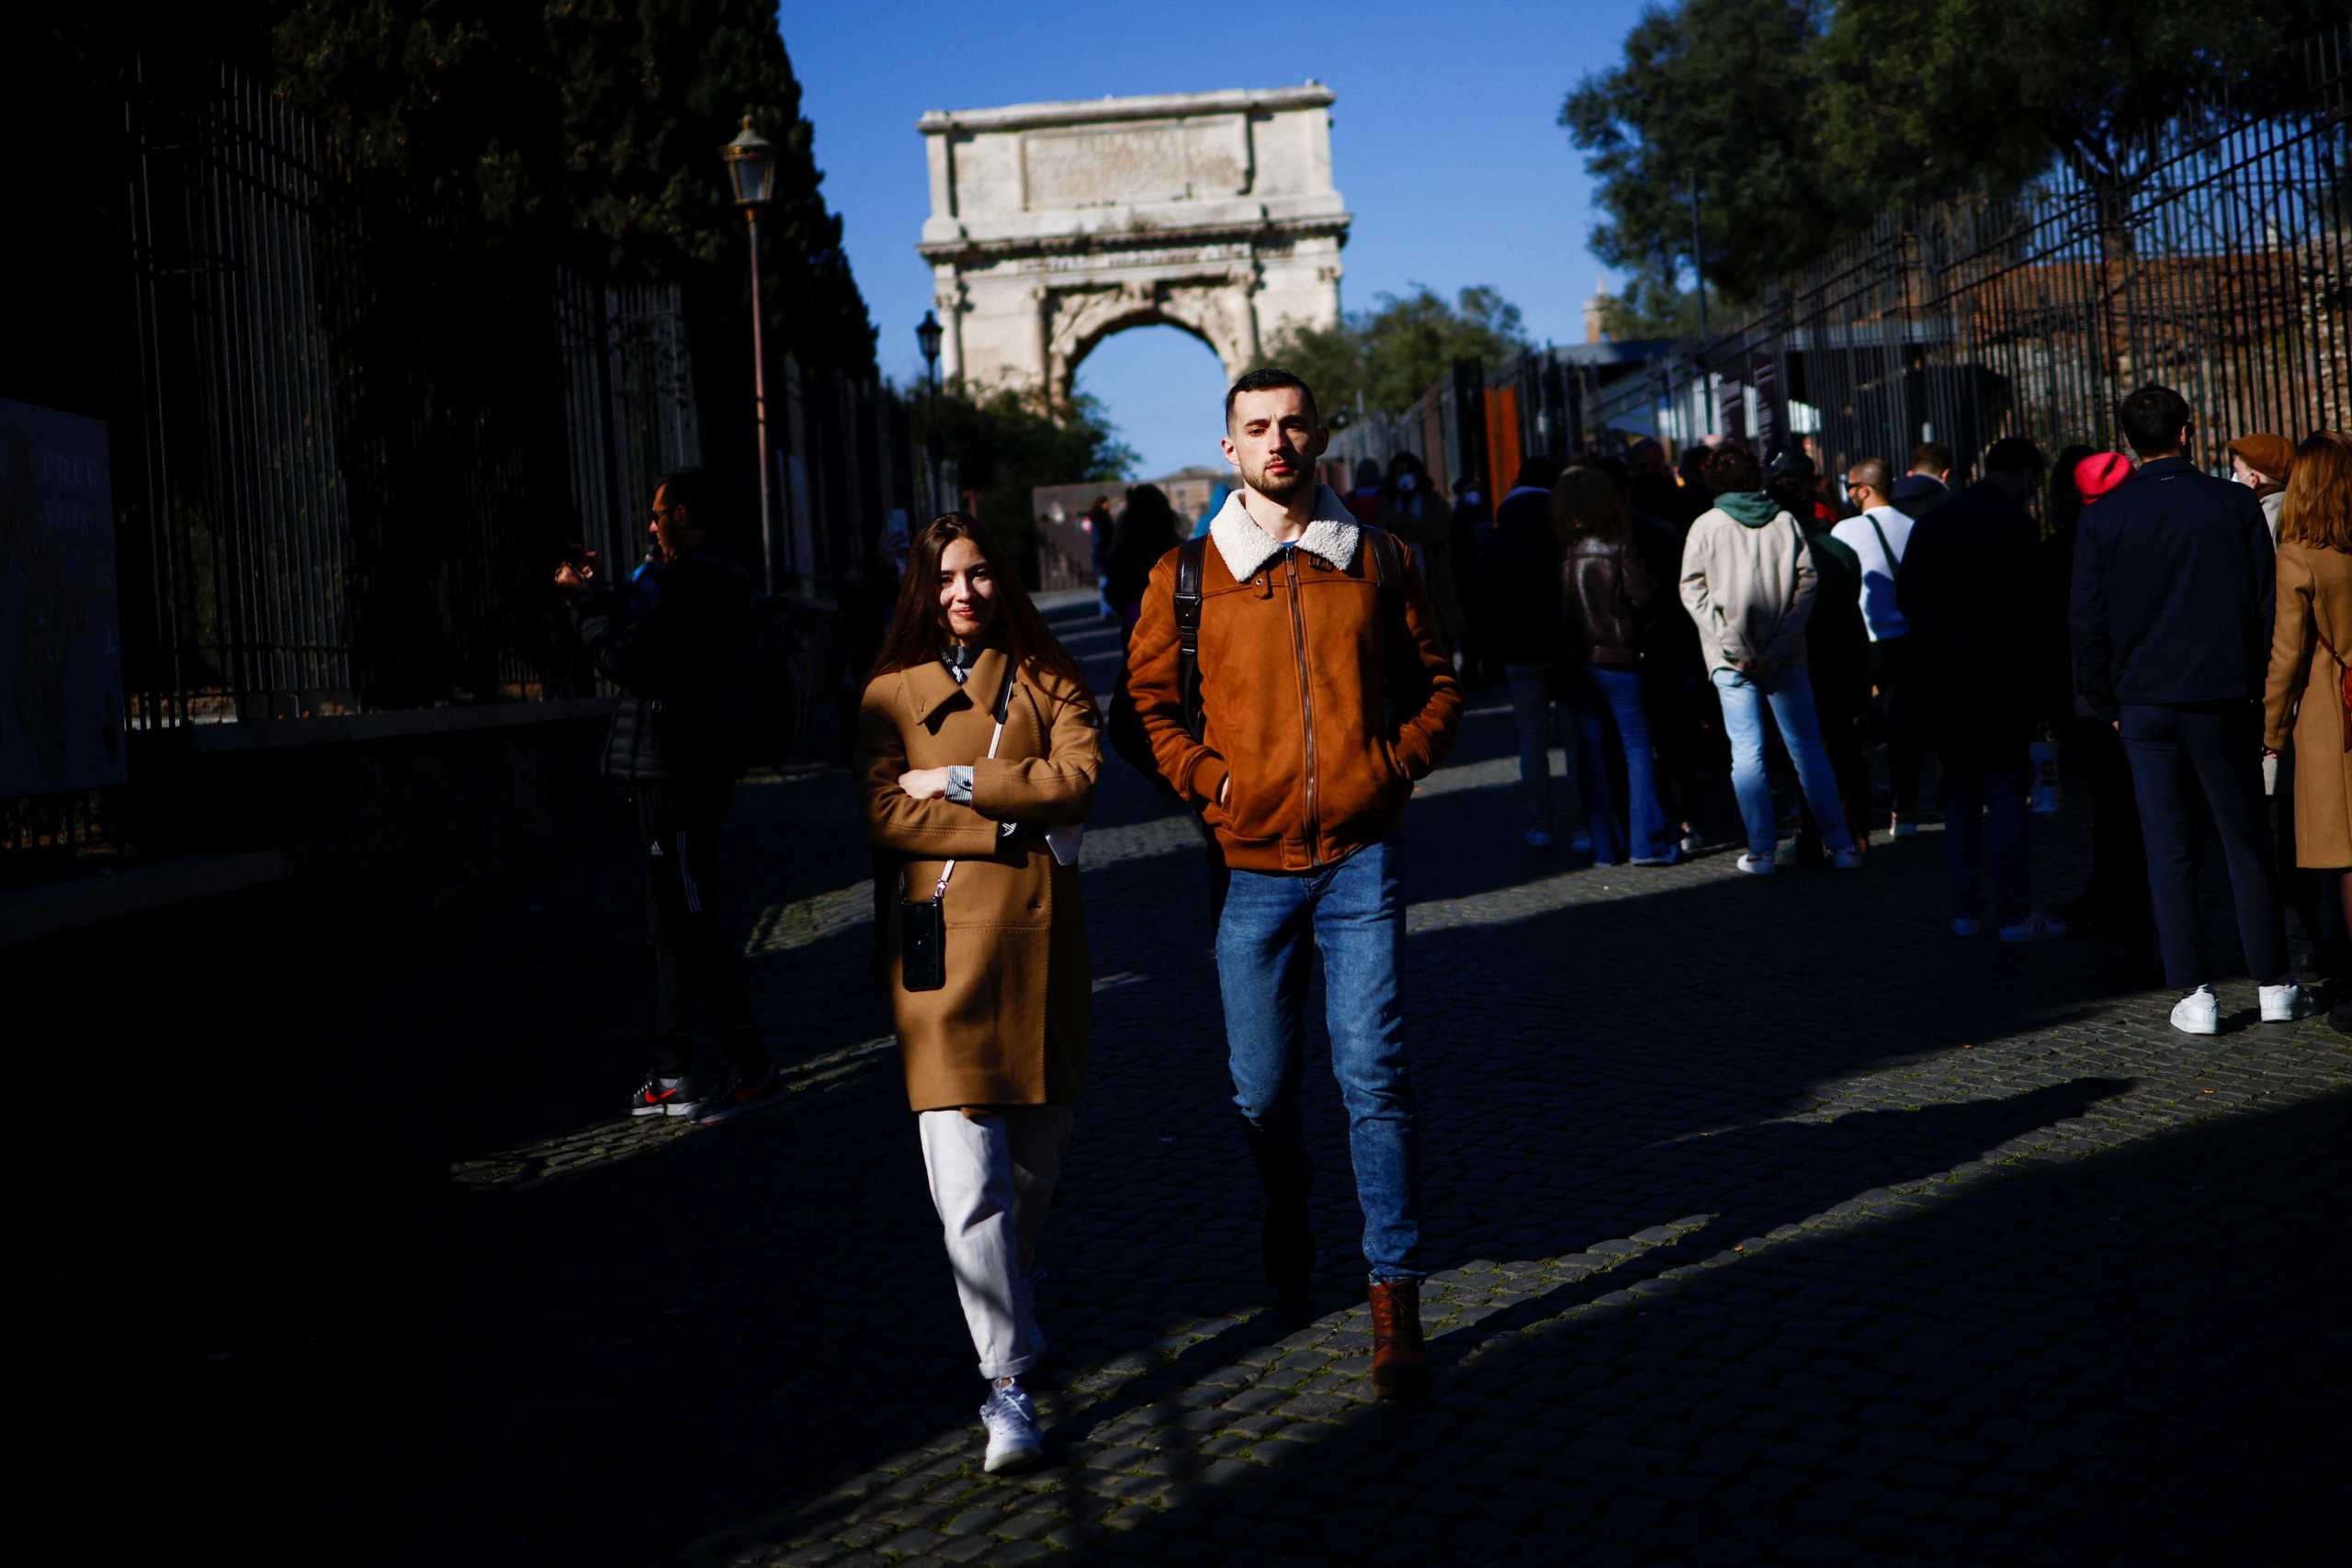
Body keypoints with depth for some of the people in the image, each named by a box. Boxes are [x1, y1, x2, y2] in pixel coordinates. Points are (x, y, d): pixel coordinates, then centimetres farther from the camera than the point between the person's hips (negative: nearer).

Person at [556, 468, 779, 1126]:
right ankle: (674, 1072, 21)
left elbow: (624, 658, -18)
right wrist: (602, 593, 19)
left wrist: (584, 599, -4)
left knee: (692, 921, -7)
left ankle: (750, 1068, -4)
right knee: (676, 921, 14)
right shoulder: (718, 580, 17)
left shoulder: (681, 582, -16)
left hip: (677, 772, -11)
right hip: (685, 768, 11)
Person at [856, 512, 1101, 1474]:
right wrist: (1016, 826, -9)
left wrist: (953, 782, -8)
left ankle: (1009, 1288, 39)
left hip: (1040, 935, 2)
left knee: (1039, 1146, 12)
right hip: (943, 939, -2)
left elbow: (1078, 776, -4)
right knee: (967, 1174, -11)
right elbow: (883, 816, -4)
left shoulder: (1046, 677, 13)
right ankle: (1008, 1377, -8)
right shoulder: (892, 693, 9)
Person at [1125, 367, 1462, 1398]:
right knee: (1261, 1091, 10)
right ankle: (1287, 1221, 42)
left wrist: (1397, 764, 0)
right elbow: (1147, 697, 10)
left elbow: (1435, 681, 14)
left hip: (1362, 857, -1)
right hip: (1252, 862, 1)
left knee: (1374, 1074, -8)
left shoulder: (1377, 560, 5)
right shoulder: (1186, 575, 2)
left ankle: (1395, 1297, 1)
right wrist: (1207, 777, -3)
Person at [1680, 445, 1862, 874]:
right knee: (1807, 747, 8)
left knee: (1747, 752, 2)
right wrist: (1778, 647, -7)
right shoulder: (1785, 521, 4)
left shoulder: (1706, 526, 0)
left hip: (1731, 660, -2)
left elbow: (1693, 590, -7)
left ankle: (1761, 850, 0)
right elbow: (1807, 582, -3)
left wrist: (1732, 645, -9)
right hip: (1786, 657, 2)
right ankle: (1841, 845, 7)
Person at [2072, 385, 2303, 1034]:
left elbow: (2087, 621, -1)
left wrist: (2105, 700, 9)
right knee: (2245, 840, 10)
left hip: (2146, 703, 0)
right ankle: (2272, 984, 17)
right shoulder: (2235, 504, -4)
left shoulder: (2104, 518, -3)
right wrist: (2262, 688, 11)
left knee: (2168, 846, 5)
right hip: (2224, 699, 0)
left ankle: (2192, 992, 4)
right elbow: (2266, 603, 1)